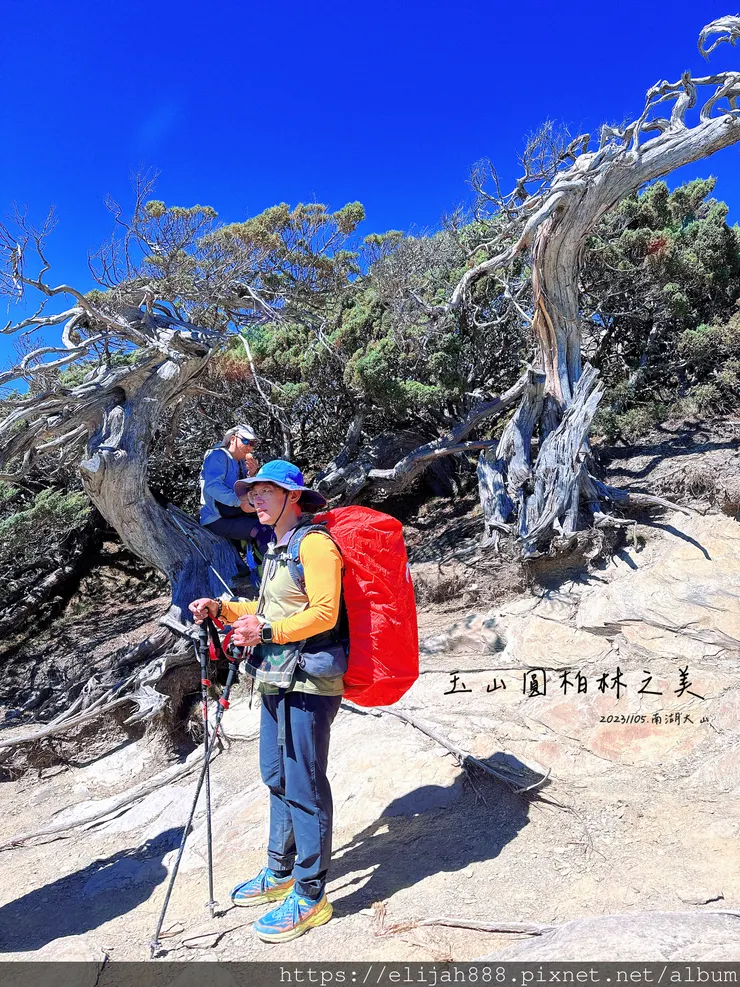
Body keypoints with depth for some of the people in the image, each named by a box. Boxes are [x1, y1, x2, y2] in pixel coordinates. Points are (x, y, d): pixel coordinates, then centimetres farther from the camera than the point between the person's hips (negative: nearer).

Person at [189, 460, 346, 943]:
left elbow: (324, 612, -21)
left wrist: (268, 630, -28)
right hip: (277, 681, 10)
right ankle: (280, 873, 36)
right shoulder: (279, 548, 18)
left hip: (307, 684, -10)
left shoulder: (314, 543, -13)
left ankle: (310, 896, 12)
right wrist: (222, 608, 12)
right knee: (277, 778, 19)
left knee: (304, 787, -1)